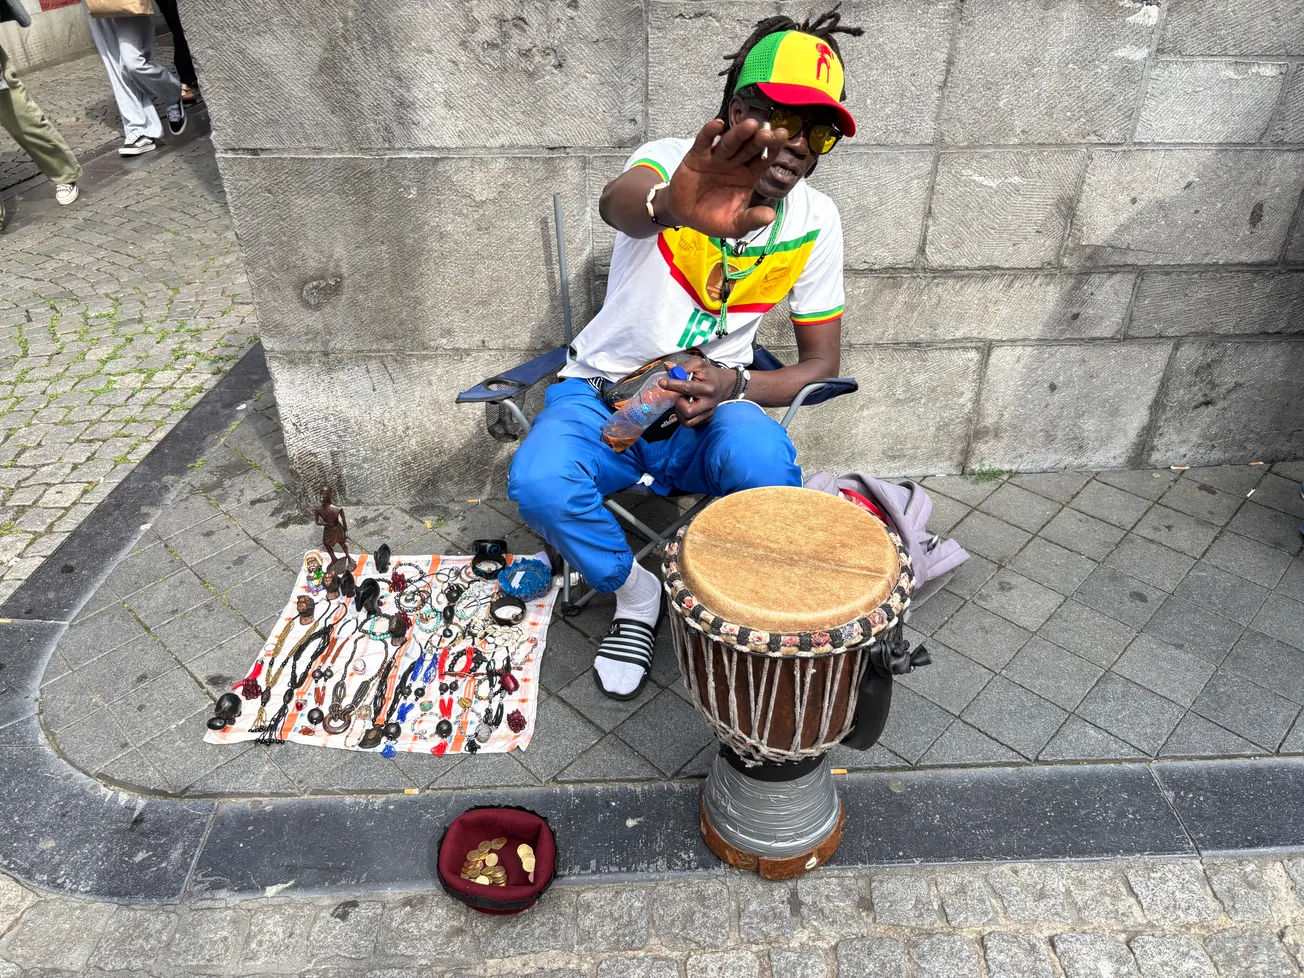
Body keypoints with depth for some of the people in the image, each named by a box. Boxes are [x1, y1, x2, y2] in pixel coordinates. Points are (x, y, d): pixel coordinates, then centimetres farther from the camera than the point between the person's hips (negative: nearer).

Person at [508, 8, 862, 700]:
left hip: (706, 412, 1)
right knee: (537, 481, -31)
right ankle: (636, 592, 0)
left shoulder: (815, 222, -3)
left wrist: (734, 385, -19)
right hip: (603, 394, -1)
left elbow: (821, 364, 2)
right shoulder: (675, 163, -14)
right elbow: (619, 203, -40)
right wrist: (670, 205, -67)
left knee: (761, 458, -34)